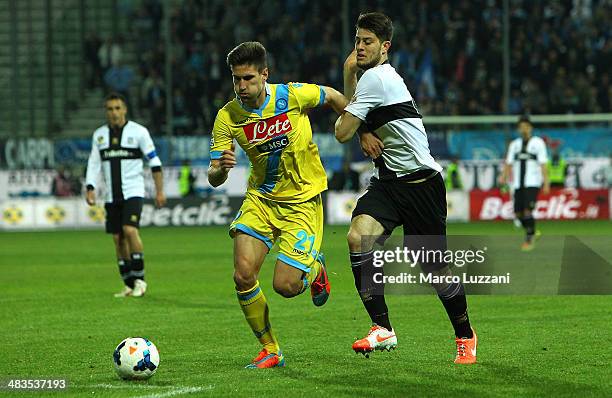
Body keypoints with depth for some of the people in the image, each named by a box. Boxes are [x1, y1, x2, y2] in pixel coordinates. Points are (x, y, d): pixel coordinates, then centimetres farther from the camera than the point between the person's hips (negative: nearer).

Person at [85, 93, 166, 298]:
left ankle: (139, 279, -13)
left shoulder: (138, 132, -3)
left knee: (130, 230, -22)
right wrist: (90, 189, -2)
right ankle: (129, 285, 12)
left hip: (133, 191, -5)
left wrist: (160, 190, -4)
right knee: (118, 238, 4)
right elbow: (93, 164, 12)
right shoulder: (99, 134, 9)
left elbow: (154, 161, 0)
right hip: (112, 195, 5)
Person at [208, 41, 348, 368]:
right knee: (243, 275, -15)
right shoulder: (227, 117, -11)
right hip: (261, 198, 3)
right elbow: (213, 179, -10)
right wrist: (221, 168, -34)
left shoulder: (292, 96, -17)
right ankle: (270, 350, 4)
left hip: (302, 201, -3)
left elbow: (334, 97, 4)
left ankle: (315, 270, 26)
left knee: (285, 286, -12)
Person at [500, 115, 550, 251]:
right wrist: (504, 176, -9)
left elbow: (543, 164, -3)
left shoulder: (538, 143, 3)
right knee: (518, 213, 3)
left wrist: (546, 183, -11)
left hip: (533, 183, -5)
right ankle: (531, 232, 27)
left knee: (527, 211, -16)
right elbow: (509, 163, 10)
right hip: (518, 183, 5)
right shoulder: (514, 144, 15)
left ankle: (529, 240, -8)